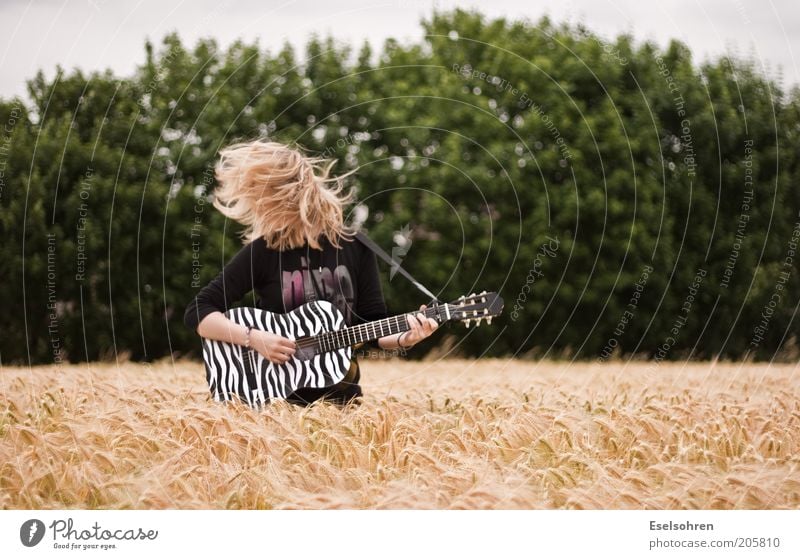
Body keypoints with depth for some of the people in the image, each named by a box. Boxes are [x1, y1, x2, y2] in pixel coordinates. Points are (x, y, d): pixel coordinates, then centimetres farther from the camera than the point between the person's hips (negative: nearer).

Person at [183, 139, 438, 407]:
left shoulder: (355, 246, 2)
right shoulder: (263, 251, -5)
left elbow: (374, 324, 4)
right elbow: (198, 312, -6)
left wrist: (404, 338, -15)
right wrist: (253, 338, -18)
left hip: (339, 394, 2)